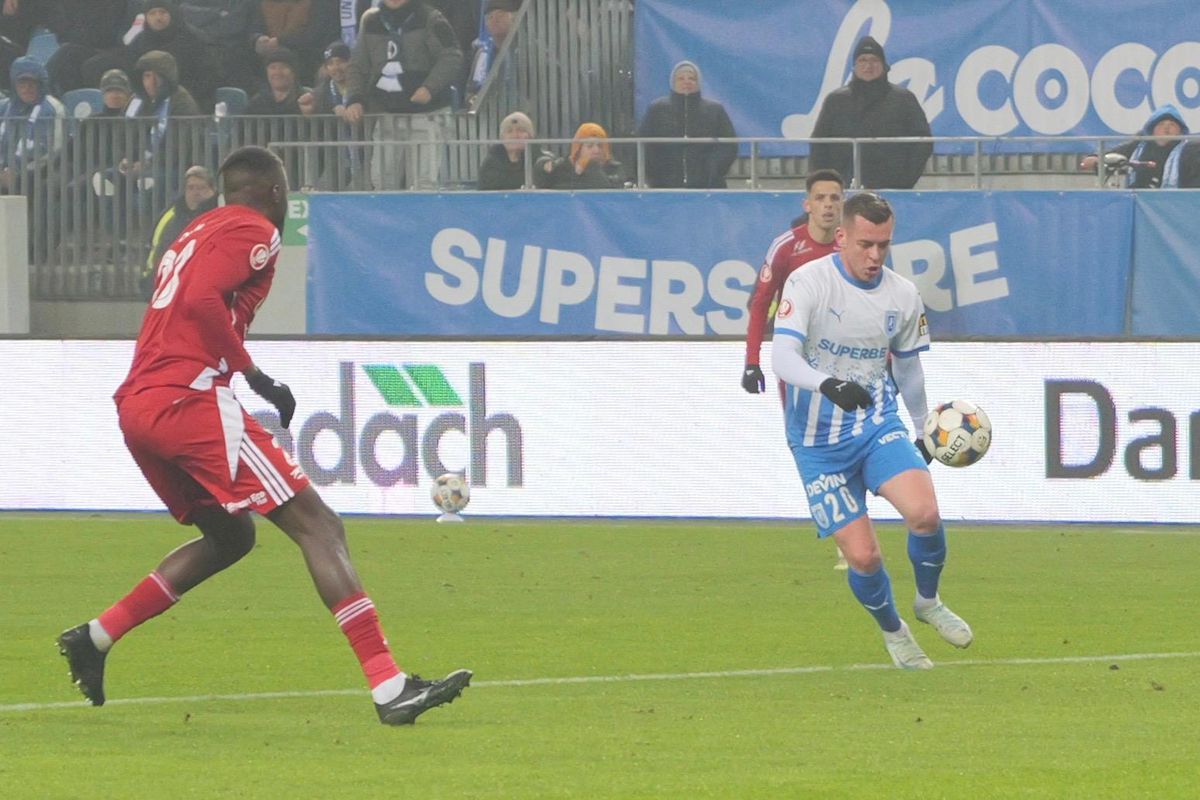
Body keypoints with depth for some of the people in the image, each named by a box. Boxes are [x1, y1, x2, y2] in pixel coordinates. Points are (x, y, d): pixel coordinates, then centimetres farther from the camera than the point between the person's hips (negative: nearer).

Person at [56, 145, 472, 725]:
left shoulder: (198, 232, 26)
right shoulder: (254, 231, -2)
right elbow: (201, 301, -17)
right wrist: (255, 377, -12)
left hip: (136, 406, 9)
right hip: (190, 399, -9)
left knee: (230, 536, 26)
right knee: (317, 526, -10)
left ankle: (94, 638, 21)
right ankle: (388, 686, -20)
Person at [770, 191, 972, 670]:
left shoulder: (903, 295, 3)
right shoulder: (807, 283, -12)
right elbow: (783, 356, -24)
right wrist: (828, 385, -42)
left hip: (878, 426, 3)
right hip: (818, 443, -3)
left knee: (924, 513, -23)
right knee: (863, 557, -10)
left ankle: (928, 602, 7)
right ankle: (892, 631, 22)